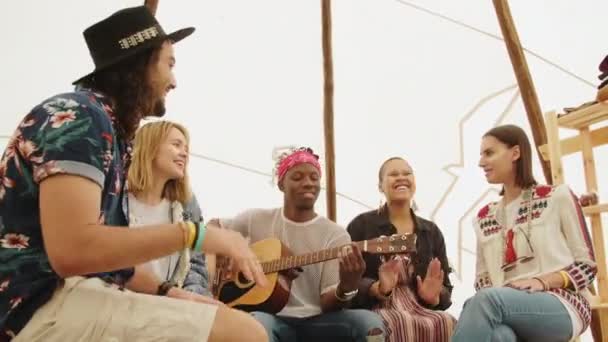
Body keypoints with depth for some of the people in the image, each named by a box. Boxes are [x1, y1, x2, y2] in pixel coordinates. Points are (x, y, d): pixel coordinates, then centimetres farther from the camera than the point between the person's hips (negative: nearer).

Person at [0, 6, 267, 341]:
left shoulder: (109, 128, 18)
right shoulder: (78, 116, -11)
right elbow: (71, 251, -25)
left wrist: (168, 294, 5)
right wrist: (194, 233, -20)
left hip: (81, 293, 10)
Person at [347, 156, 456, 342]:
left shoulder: (431, 231, 18)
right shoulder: (361, 225, 6)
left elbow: (445, 288, 15)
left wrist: (434, 297, -9)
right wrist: (378, 289, -21)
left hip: (421, 309, 4)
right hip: (376, 309, -4)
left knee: (446, 323, -30)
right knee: (402, 324, -37)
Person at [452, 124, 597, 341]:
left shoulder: (558, 197, 8)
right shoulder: (484, 218, 20)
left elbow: (587, 265, 5)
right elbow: (483, 279, 17)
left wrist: (543, 282, -14)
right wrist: (486, 298, -8)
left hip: (562, 305, -3)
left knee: (486, 300, -37)